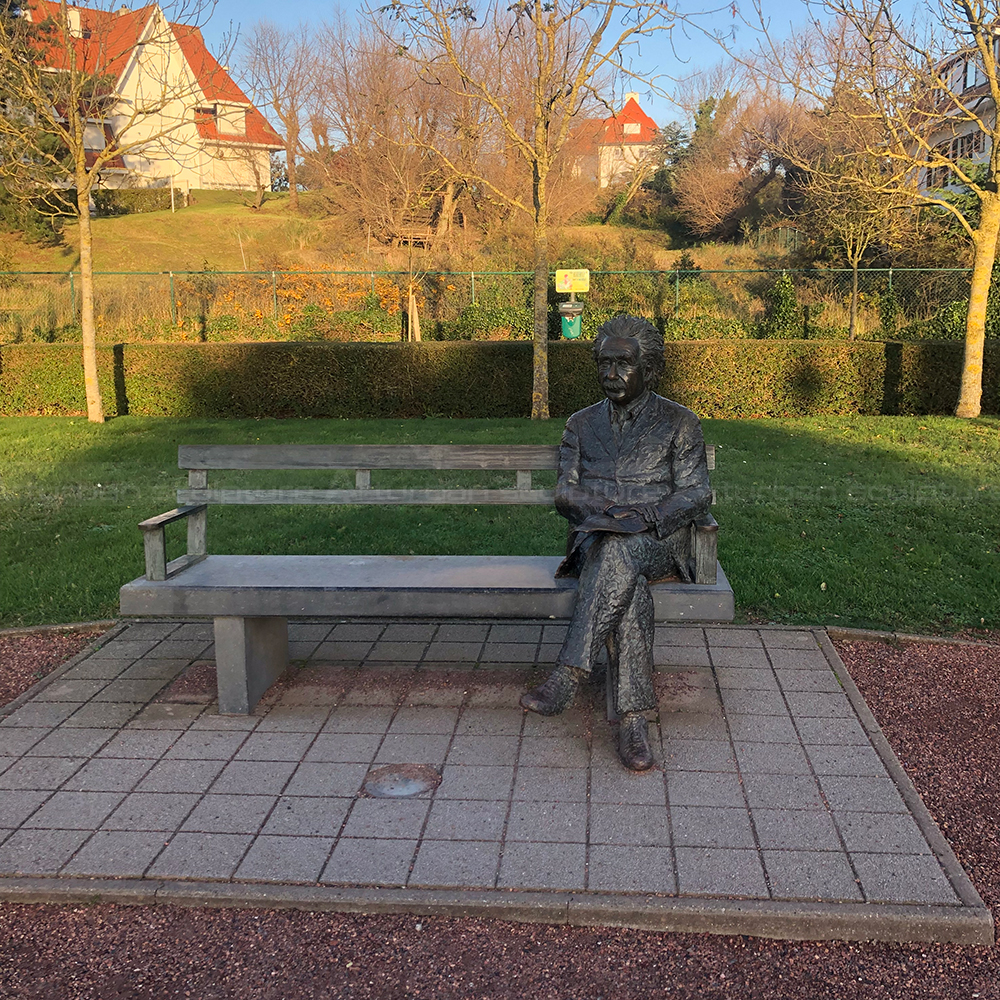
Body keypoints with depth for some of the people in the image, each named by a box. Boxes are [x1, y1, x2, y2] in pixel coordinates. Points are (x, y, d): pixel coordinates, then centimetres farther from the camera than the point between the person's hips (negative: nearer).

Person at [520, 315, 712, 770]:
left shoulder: (679, 422, 9)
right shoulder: (581, 425, 19)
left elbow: (696, 494, 2)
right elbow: (565, 493, 11)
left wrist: (642, 517, -16)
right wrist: (602, 510, -12)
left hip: (658, 542, -2)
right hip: (594, 541, 2)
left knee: (618, 553, -40)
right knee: (627, 583, -36)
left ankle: (568, 675, -43)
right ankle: (633, 717, -40)